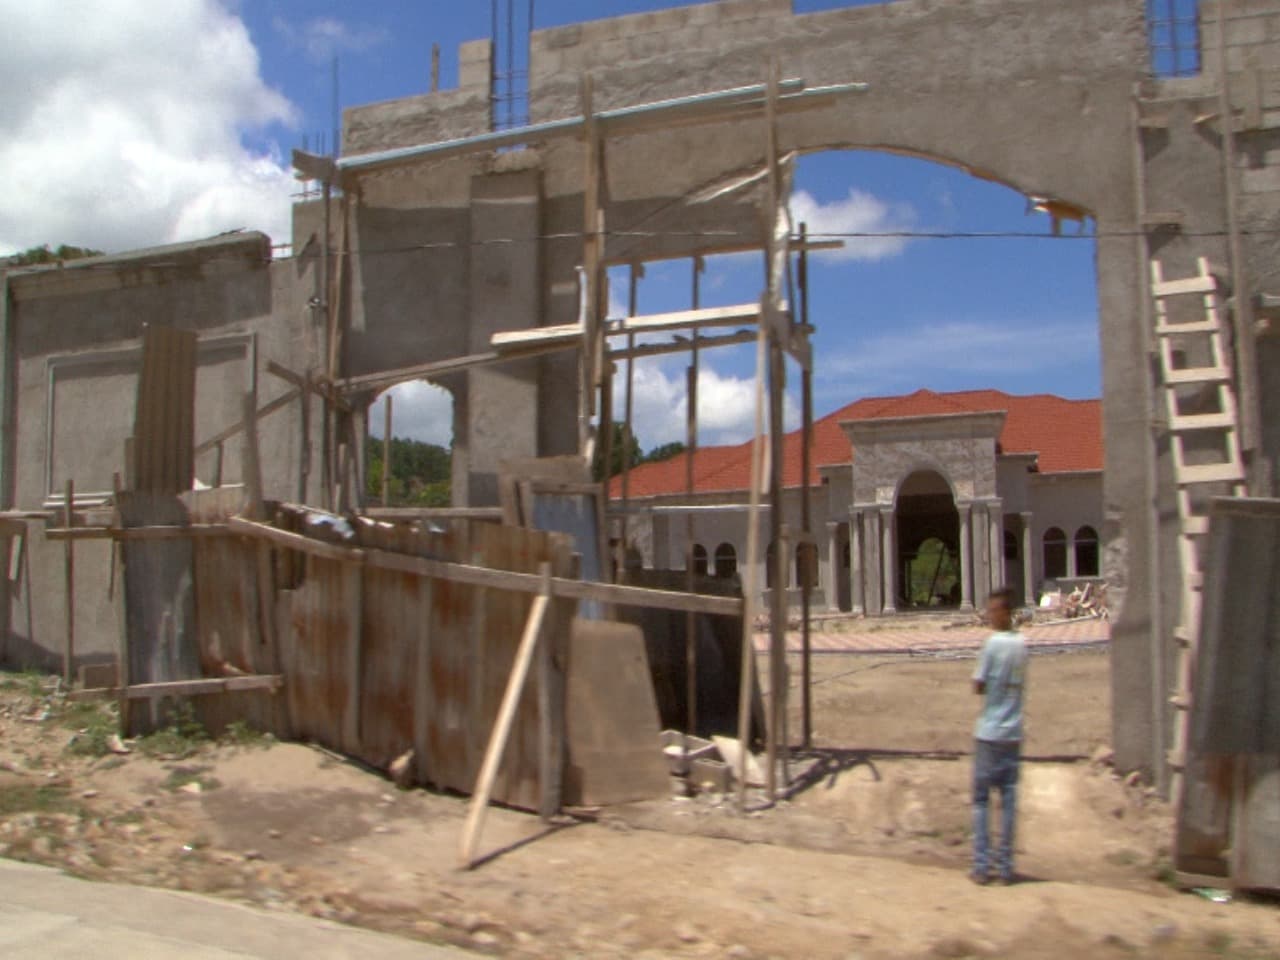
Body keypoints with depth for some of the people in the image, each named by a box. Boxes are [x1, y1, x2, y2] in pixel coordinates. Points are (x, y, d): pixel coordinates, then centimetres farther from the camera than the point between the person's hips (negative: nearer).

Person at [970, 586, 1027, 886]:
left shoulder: (993, 643, -13)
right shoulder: (1022, 644, 5)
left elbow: (978, 686, -9)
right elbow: (1022, 686, 13)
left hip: (988, 734, -5)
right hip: (1014, 734, 5)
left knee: (980, 799, 3)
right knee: (1009, 799, 7)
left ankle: (981, 867, 3)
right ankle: (1005, 867, 9)